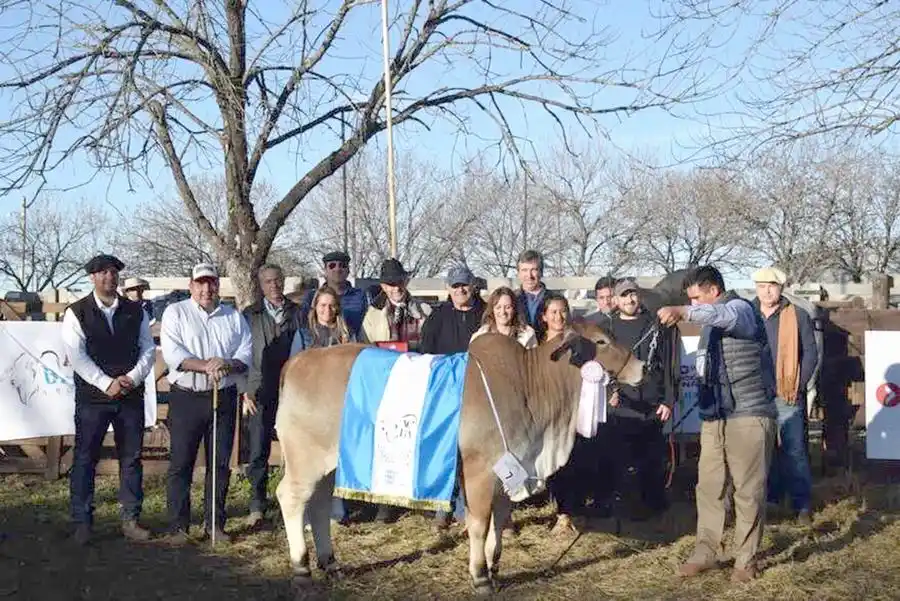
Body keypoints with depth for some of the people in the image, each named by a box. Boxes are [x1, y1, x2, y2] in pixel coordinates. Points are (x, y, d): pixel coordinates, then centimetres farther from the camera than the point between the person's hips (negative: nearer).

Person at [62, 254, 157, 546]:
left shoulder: (135, 311, 8)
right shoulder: (76, 313, -1)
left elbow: (148, 349, 6)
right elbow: (77, 355, -9)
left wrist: (132, 378, -10)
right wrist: (107, 383, -16)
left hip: (131, 395, 3)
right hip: (92, 396, -3)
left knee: (131, 458, 6)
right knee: (85, 459, 1)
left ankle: (130, 519, 15)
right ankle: (82, 522, 9)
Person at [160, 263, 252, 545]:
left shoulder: (234, 317, 13)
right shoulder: (176, 313, 3)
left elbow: (246, 354, 5)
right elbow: (171, 353, -10)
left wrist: (228, 365, -17)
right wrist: (204, 365, -22)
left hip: (224, 397, 3)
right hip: (187, 397, -3)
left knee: (220, 463, 6)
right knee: (181, 463, -2)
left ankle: (215, 524, 15)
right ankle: (179, 526, 4)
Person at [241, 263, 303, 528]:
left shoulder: (297, 312, 10)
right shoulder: (250, 315, 7)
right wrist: (246, 391, -3)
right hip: (261, 394, -1)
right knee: (258, 451, 0)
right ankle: (257, 506, 8)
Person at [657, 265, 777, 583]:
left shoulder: (740, 310, -10)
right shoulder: (711, 322, 19)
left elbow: (723, 315, -34)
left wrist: (683, 312, -48)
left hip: (748, 415, -8)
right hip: (715, 416, 8)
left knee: (748, 491, -2)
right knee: (708, 487, 5)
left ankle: (746, 559, 7)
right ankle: (705, 553, 12)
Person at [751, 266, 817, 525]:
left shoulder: (798, 317, 2)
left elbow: (810, 353, 1)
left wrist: (798, 385, -8)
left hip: (786, 396, -3)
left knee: (794, 451, -4)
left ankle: (802, 505, 2)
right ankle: (768, 499, 22)